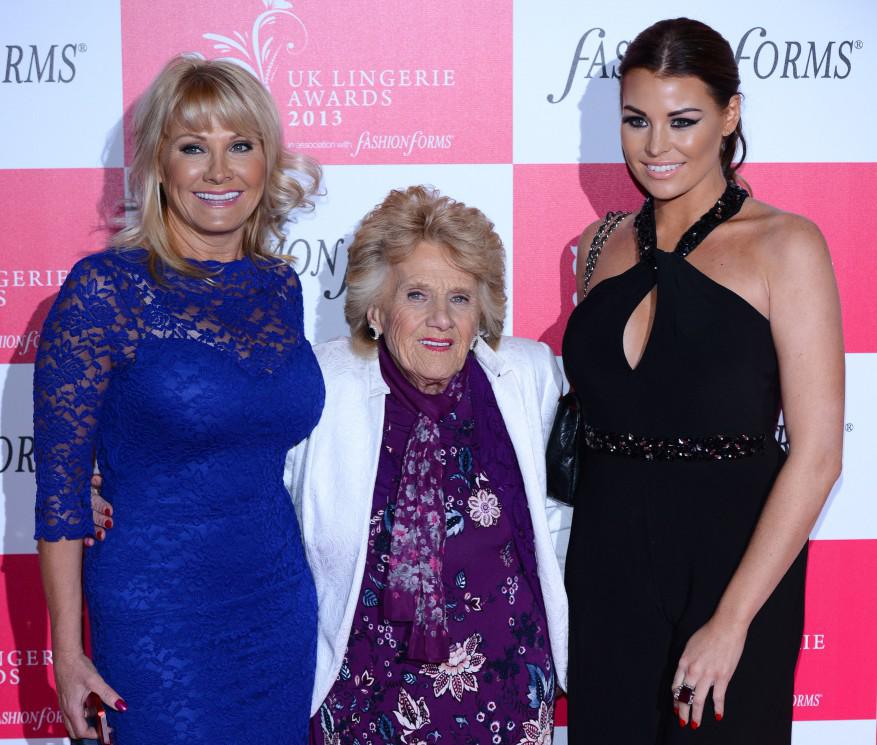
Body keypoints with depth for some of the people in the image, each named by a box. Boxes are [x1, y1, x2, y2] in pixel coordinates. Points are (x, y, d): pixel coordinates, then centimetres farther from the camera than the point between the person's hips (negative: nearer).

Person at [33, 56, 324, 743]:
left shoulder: (281, 287, 4)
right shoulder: (105, 287, -12)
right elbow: (60, 479, -10)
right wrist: (67, 649, -11)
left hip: (281, 604, 5)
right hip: (156, 616, -5)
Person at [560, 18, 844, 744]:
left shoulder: (784, 245, -9)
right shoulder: (604, 243, 6)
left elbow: (816, 453, -14)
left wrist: (732, 620, -17)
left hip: (731, 564, -4)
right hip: (608, 565, 4)